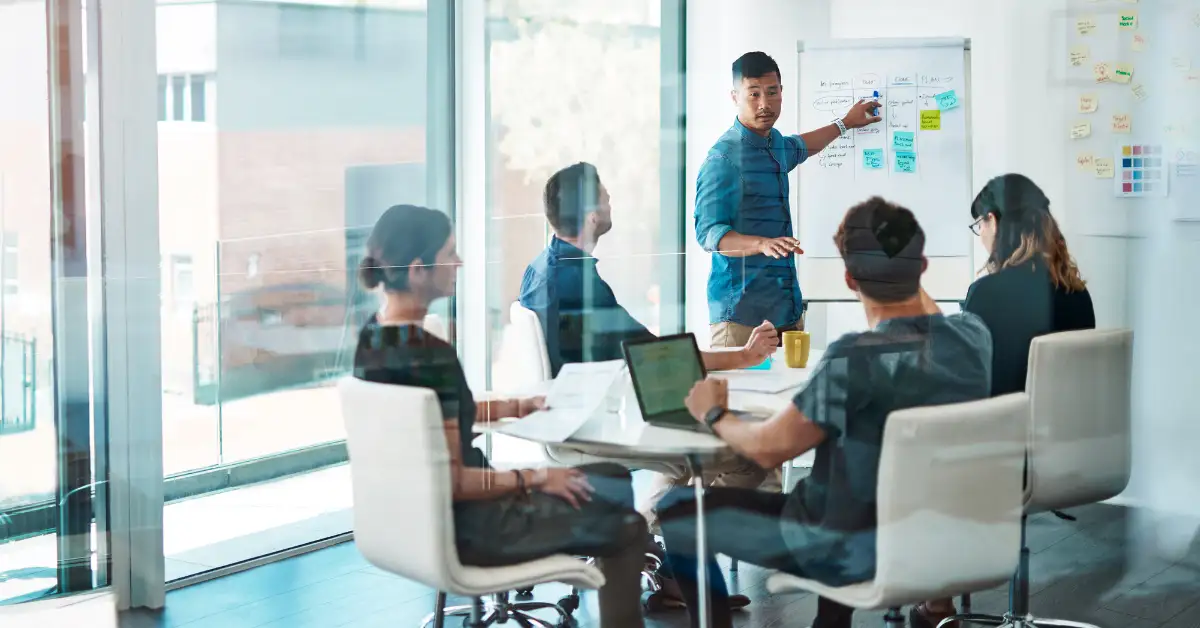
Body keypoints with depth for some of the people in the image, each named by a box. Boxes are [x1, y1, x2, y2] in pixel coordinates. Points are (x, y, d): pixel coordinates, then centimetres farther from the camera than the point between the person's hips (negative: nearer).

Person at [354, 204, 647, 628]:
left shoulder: (374, 336, 0)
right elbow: (451, 482, -27)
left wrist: (522, 407, 16)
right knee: (626, 529, 5)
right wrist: (534, 479, -15)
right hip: (459, 527, -9)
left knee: (613, 481, 20)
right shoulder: (430, 356, -29)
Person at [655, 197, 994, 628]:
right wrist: (906, 270, 28)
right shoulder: (973, 335, -9)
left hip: (861, 552, -7)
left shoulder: (856, 360, -29)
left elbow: (768, 448, -17)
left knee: (677, 511, 6)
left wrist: (714, 415, 2)